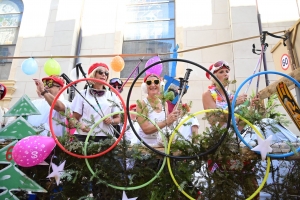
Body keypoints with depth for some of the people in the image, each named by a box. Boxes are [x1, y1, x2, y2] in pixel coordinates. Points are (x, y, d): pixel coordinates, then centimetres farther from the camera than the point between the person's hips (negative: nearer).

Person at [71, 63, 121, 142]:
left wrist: (111, 121, -6)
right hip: (84, 136, -1)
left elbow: (118, 118, 15)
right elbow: (74, 117, 9)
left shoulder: (112, 95, 12)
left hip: (105, 137, 1)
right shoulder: (82, 94, 9)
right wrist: (79, 125, -12)